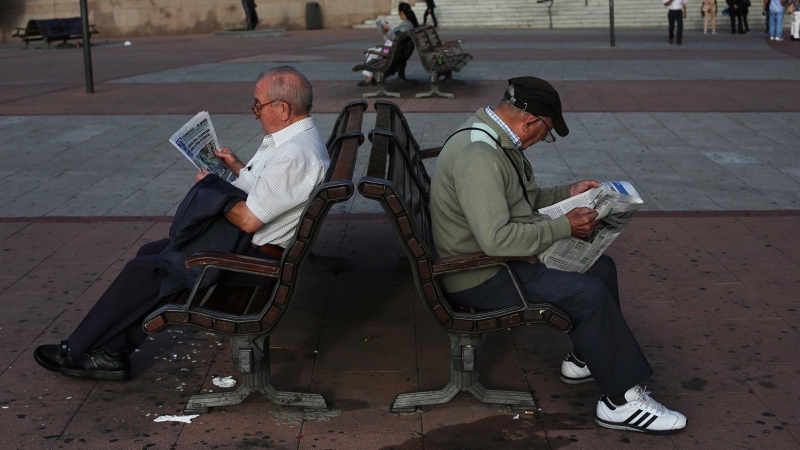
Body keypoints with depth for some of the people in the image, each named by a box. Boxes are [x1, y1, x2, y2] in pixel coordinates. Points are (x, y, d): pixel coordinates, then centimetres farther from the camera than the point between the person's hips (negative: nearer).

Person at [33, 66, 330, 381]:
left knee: (145, 269, -8)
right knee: (150, 252, 11)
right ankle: (113, 354, 11)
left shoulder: (293, 156, -26)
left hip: (252, 257, -11)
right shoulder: (294, 137, 8)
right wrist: (237, 167, 11)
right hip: (239, 238, 11)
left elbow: (248, 220, -26)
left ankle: (76, 350, 8)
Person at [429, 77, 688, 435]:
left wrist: (568, 193, 13)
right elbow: (497, 239, -33)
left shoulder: (494, 138, 7)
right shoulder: (478, 157, -27)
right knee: (590, 293, -19)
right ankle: (621, 400, -7)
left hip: (495, 258, 11)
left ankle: (585, 359, 24)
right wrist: (564, 226, -23)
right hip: (480, 278, -11)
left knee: (601, 267, 10)